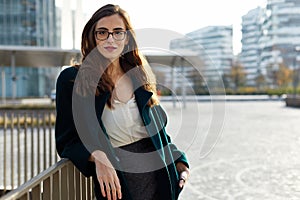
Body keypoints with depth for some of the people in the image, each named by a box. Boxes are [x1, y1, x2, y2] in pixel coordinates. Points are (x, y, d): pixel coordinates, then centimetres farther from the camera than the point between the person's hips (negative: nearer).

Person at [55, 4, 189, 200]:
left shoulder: (138, 76, 8)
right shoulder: (72, 79, -6)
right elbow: (67, 140, -7)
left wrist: (179, 161, 2)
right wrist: (97, 157, -25)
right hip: (118, 183, -4)